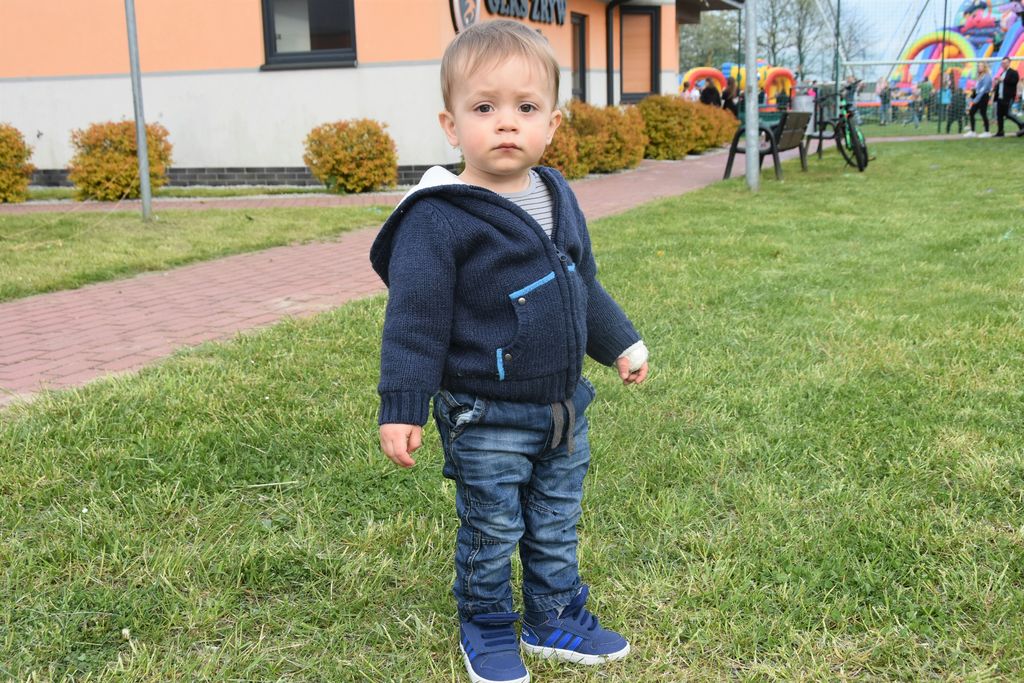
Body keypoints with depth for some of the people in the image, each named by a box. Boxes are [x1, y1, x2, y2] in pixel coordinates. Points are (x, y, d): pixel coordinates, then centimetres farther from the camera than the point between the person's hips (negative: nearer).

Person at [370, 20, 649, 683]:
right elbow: (414, 319, -17)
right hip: (486, 420, -6)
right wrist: (402, 408, -17)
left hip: (563, 406, 6)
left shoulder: (558, 198, 4)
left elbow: (584, 285, 19)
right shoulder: (438, 219, -19)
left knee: (556, 527, 19)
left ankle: (557, 619, 38)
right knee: (492, 534, 10)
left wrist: (621, 343, 25)